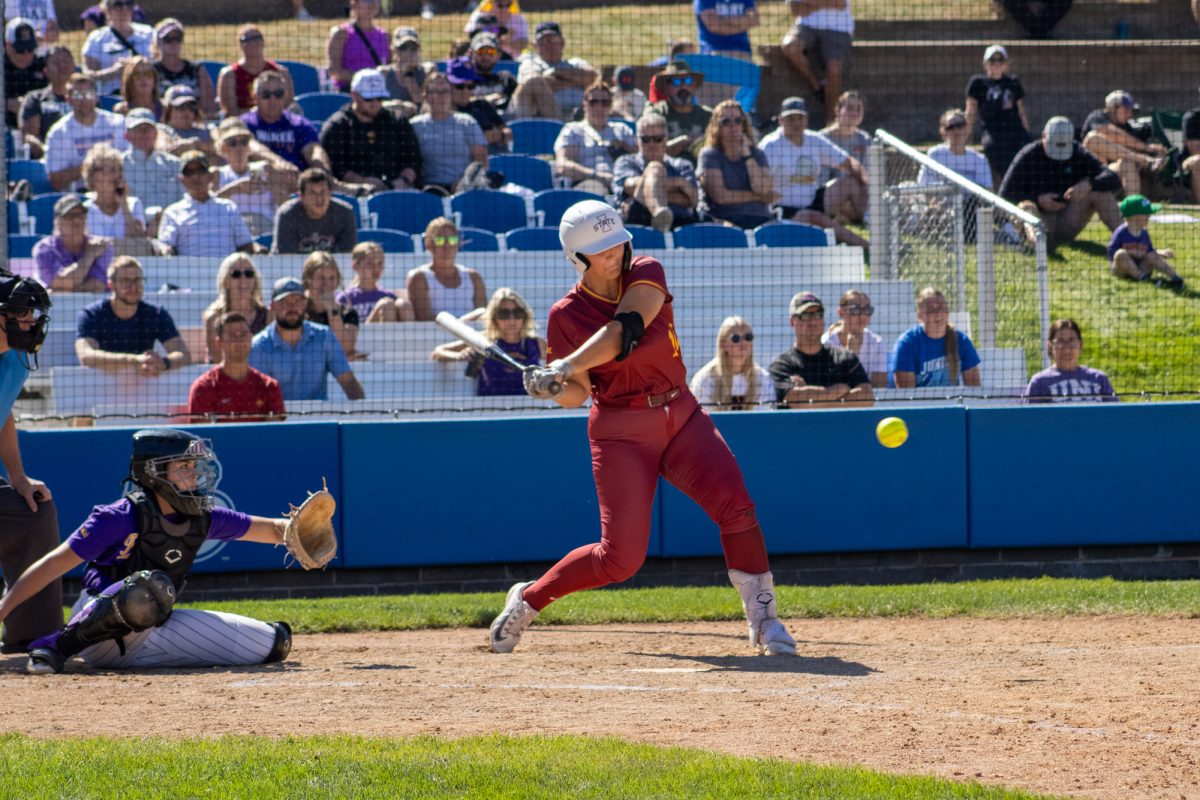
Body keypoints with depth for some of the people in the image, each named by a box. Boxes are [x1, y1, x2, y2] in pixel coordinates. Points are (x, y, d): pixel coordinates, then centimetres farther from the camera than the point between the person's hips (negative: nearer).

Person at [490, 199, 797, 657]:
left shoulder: (645, 276, -5)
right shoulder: (565, 317, -6)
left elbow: (623, 331, -24)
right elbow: (576, 395, -5)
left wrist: (564, 369, -36)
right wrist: (552, 387, -29)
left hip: (680, 414, 2)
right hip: (622, 433, -2)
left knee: (735, 503, -20)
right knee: (621, 559, -7)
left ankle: (763, 620, -13)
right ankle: (528, 600, 16)